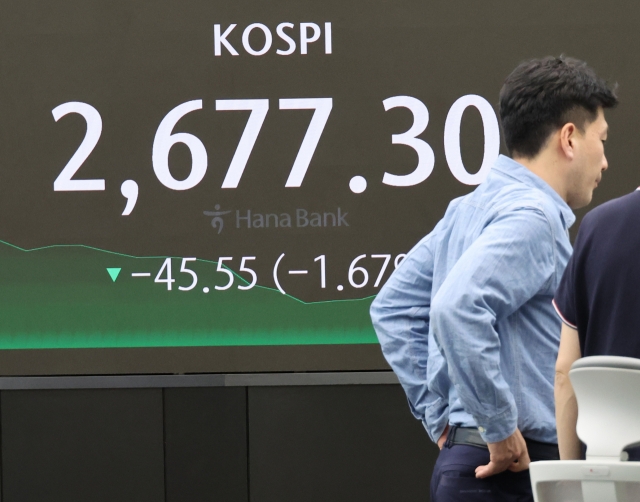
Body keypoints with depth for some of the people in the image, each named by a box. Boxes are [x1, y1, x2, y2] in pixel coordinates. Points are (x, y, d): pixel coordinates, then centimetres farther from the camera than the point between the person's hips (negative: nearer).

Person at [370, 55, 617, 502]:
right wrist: (500, 428, -20)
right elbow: (459, 309, -28)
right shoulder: (531, 218, -13)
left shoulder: (472, 210, 16)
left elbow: (392, 309, 22)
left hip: (465, 461, 10)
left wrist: (441, 417, 18)